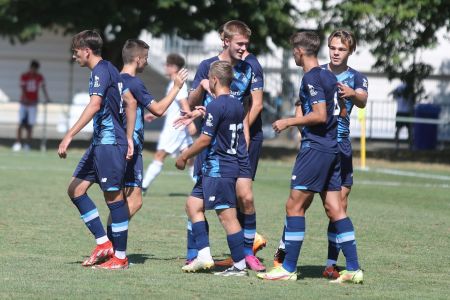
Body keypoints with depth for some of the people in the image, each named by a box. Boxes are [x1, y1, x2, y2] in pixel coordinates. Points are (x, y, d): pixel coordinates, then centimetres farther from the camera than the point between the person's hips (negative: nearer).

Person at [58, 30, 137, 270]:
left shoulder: (101, 71, -14)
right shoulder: (110, 70, 16)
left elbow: (94, 105, -28)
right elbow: (131, 102, 20)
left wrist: (69, 135, -32)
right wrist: (129, 138, 18)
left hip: (110, 142, -10)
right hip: (100, 142, 10)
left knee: (114, 197, -4)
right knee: (76, 189, 9)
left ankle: (120, 257, 2)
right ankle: (103, 243, 11)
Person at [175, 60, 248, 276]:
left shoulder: (215, 106, -15)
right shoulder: (237, 105, 11)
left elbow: (205, 139, -16)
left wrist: (184, 156, -4)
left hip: (218, 168, -9)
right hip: (232, 165, 9)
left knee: (227, 216, -7)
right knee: (194, 207, 15)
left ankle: (240, 265, -7)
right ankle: (203, 254, 9)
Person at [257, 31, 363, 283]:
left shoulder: (311, 78, -12)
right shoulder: (330, 77, 14)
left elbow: (320, 116, -19)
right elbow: (337, 112, 22)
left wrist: (289, 122, -10)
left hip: (315, 147, -9)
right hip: (332, 147, 9)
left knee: (295, 206, -5)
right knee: (335, 209, 7)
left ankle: (289, 268, -5)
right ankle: (353, 269, 3)